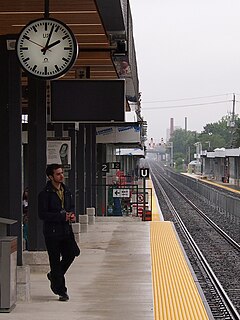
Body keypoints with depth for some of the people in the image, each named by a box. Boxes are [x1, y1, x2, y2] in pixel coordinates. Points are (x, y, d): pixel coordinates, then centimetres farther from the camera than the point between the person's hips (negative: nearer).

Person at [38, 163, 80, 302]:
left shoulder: (66, 191, 11)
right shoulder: (45, 194, -11)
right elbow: (42, 214, -16)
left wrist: (72, 215, 1)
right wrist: (62, 216, -19)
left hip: (66, 230, 6)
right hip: (52, 232, -6)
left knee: (72, 253, -5)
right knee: (55, 261, 0)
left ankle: (54, 276, 22)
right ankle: (61, 291, 11)